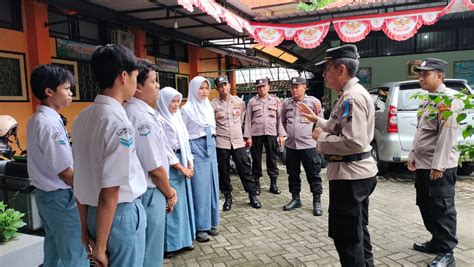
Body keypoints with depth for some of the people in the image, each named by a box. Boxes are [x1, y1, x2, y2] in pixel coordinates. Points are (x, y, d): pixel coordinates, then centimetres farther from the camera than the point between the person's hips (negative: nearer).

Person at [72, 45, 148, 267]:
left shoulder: (82, 117, 2)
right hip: (122, 214, -7)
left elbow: (80, 179, 7)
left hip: (93, 213, 8)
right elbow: (110, 192, -22)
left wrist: (85, 228, 16)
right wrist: (101, 246, -13)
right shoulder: (119, 122, -22)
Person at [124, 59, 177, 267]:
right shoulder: (142, 117, -21)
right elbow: (155, 168, -20)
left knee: (142, 250, 22)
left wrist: (167, 189, 14)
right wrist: (169, 194, -3)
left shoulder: (130, 111, 7)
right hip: (149, 193, -9)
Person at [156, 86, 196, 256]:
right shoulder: (160, 120, -12)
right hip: (169, 165, -8)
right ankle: (169, 243, 11)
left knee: (183, 200, 12)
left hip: (182, 162, 8)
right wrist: (181, 167, -13)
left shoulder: (177, 117, 12)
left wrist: (189, 163, 6)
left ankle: (182, 239, 25)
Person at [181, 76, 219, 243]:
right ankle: (200, 227, 8)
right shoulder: (187, 109, -8)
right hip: (196, 149, -7)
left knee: (212, 185, 10)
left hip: (211, 148, 7)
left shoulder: (209, 107, 11)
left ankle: (211, 223, 23)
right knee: (199, 188, -3)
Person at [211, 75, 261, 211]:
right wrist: (217, 132, 5)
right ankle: (228, 197, 21)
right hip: (221, 142, -2)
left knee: (245, 169, 4)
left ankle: (253, 195, 16)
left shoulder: (239, 101, 5)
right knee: (224, 171, 6)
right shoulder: (213, 104, -5)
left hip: (238, 141, 2)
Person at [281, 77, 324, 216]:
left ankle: (317, 202, 16)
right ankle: (295, 199, 28)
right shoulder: (286, 103, 6)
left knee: (313, 175, 4)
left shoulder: (313, 101, -6)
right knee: (293, 174, 14)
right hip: (291, 145, 4)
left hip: (308, 145, -4)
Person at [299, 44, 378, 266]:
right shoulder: (350, 94, 12)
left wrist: (322, 138, -17)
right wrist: (317, 120, 17)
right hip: (356, 173, 11)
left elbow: (353, 142, -30)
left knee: (346, 237, 2)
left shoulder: (352, 97, -21)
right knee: (357, 231, 24)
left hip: (349, 175, -11)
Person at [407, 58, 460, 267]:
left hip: (439, 167, -9)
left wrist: (438, 165, -22)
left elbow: (447, 134, -20)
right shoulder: (428, 100, 17)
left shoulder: (449, 98, -12)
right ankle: (436, 242, 31)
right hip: (422, 164, 9)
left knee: (442, 209, 0)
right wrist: (413, 155, 18)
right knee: (426, 206, 17)